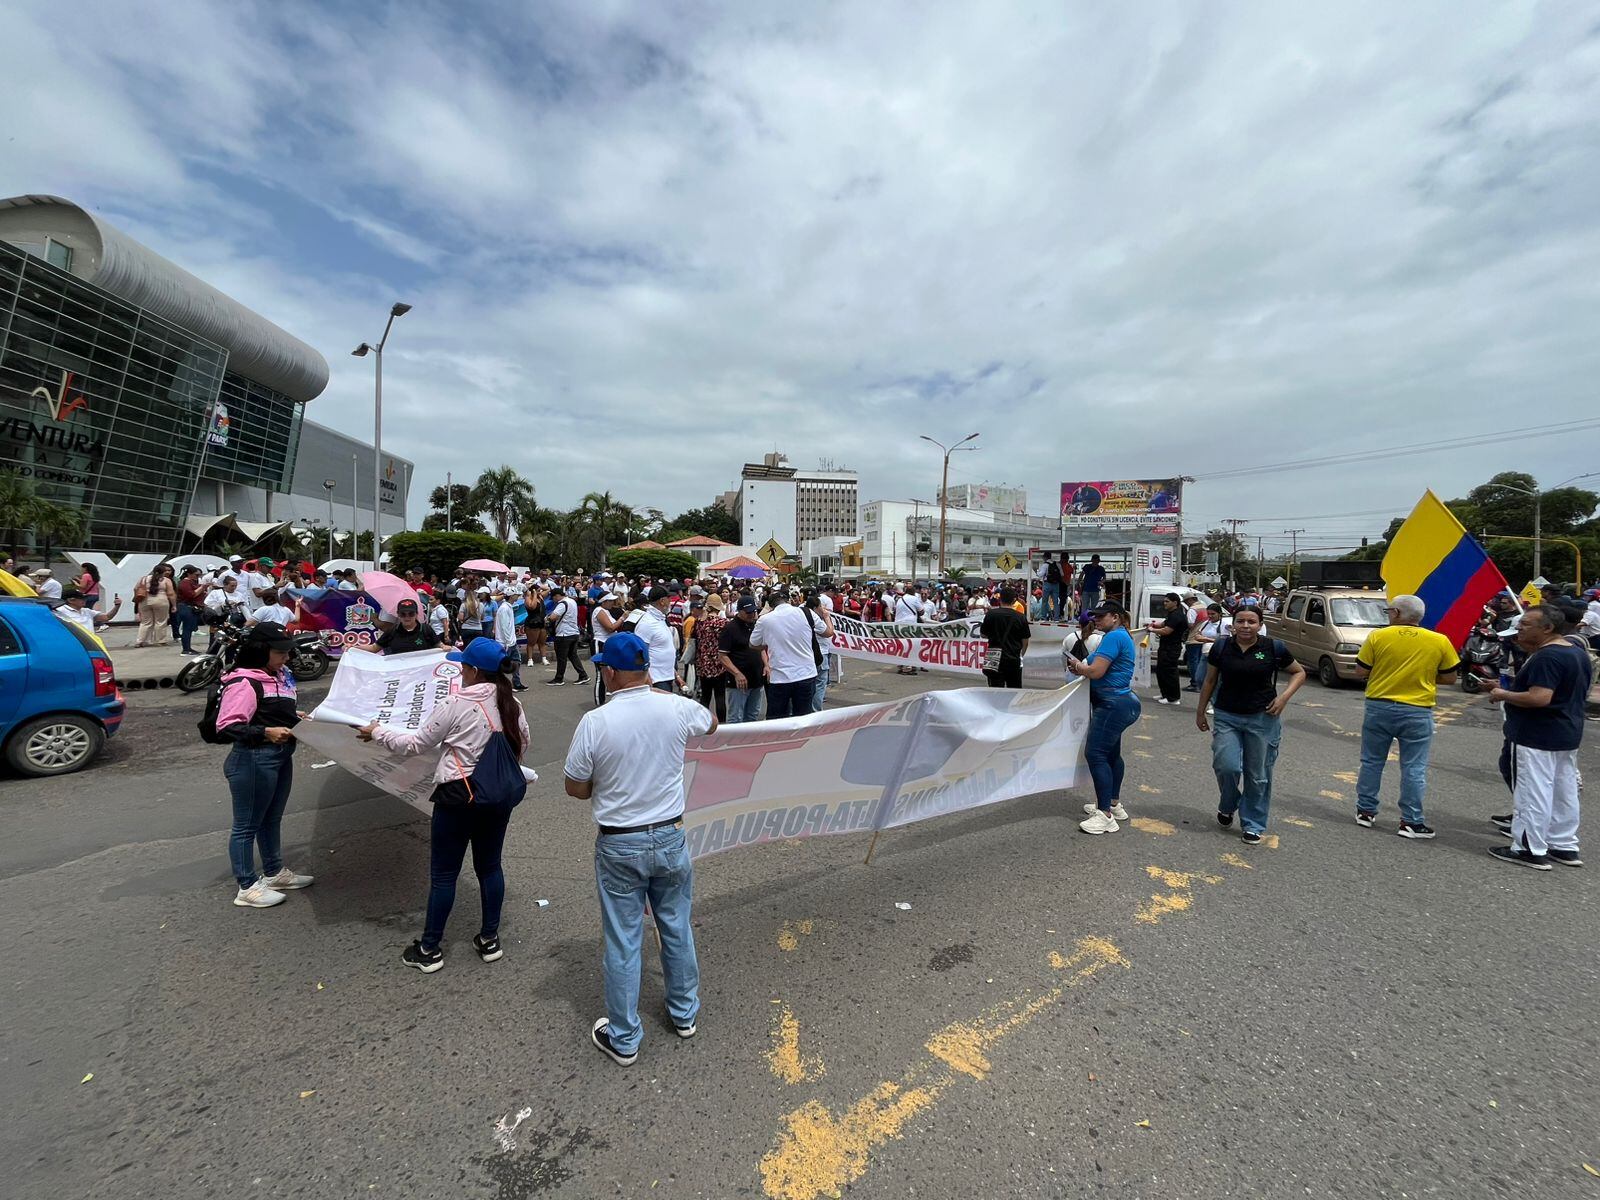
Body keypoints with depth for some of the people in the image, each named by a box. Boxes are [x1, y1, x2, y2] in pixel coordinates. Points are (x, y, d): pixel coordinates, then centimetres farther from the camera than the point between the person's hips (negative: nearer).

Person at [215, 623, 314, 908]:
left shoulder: (277, 676, 8)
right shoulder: (244, 683, -18)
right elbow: (226, 725, -22)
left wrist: (295, 716, 6)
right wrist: (265, 732, -29)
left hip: (281, 756, 9)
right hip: (254, 759, -9)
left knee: (272, 819, 22)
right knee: (247, 825, 6)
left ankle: (274, 873, 37)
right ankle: (247, 888, 18)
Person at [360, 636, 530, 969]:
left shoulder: (455, 704, -16)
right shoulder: (511, 703, 0)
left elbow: (416, 744, -6)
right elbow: (522, 744, 11)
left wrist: (377, 732, 8)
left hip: (461, 795, -5)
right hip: (503, 793, 6)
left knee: (444, 872, 10)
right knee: (490, 865, 17)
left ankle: (429, 949, 23)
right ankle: (490, 939, 28)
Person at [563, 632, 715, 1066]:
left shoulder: (594, 722, -19)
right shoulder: (677, 708, -12)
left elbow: (576, 789, -7)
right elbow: (711, 723, 12)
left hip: (618, 845, -2)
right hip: (669, 838, 3)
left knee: (623, 942, 13)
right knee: (677, 928, 21)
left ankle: (623, 1039, 30)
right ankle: (684, 1013, 40)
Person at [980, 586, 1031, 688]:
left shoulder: (991, 614, -5)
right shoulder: (1021, 617, -1)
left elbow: (983, 635, 5)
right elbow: (1025, 641, 5)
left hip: (996, 660, -2)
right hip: (1015, 660, 2)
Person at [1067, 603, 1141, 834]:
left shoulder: (1114, 637, -17)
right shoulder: (1120, 636, 16)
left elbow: (1095, 671, -22)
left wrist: (1077, 666, -3)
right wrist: (1082, 667, 4)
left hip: (1113, 705, -11)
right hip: (1118, 703, 11)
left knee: (1095, 754, -12)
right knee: (1111, 753, 19)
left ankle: (1106, 816, -10)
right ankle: (1114, 804, 31)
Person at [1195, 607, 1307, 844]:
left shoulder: (1274, 648, -4)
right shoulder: (1221, 647, -1)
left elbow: (1299, 672, 10)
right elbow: (1210, 680, 9)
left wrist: (1284, 696, -7)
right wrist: (1200, 711, 12)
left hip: (1263, 719, 0)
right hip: (1227, 717, 0)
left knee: (1258, 775, 7)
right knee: (1227, 766, -10)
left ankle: (1252, 825, 23)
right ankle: (1227, 806, 20)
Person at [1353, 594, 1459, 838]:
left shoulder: (1377, 636, -8)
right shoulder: (1440, 641, -3)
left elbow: (1360, 673, -7)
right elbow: (1450, 678, 5)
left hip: (1379, 707, 0)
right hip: (1417, 712, 0)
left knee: (1371, 762, 12)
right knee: (1414, 769, 7)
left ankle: (1366, 811, 21)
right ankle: (1411, 822, 11)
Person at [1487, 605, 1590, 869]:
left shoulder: (1546, 657, -21)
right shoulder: (1580, 654, 12)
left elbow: (1540, 698, -28)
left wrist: (1503, 695, -14)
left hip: (1537, 737, -10)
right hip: (1569, 734, 10)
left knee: (1533, 793, -2)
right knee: (1565, 792, 17)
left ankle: (1530, 850, 4)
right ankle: (1565, 846, 27)